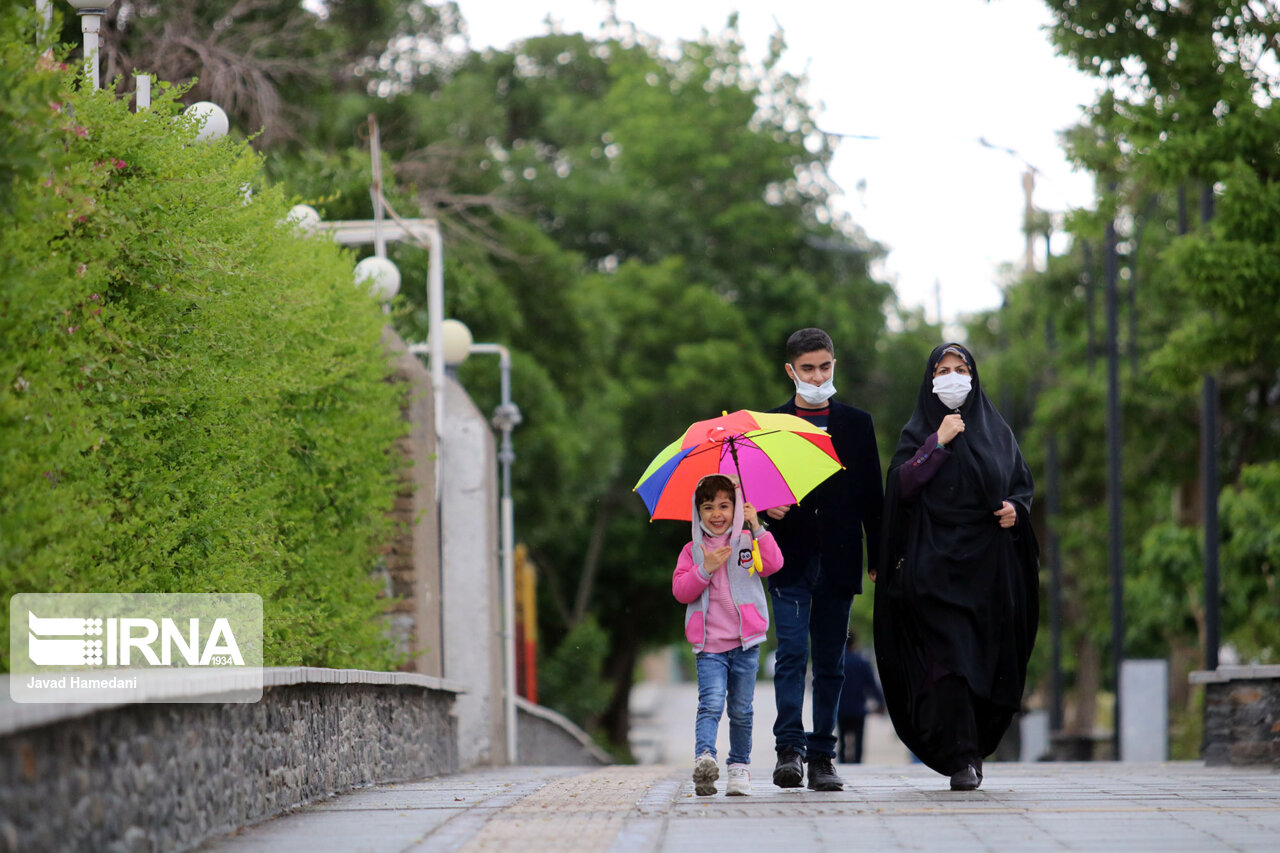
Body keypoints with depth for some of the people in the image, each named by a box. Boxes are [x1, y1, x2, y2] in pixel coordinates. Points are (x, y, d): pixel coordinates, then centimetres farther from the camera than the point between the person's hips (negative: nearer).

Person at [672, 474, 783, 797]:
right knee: (711, 703, -18)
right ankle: (704, 758, -33)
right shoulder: (693, 551, 10)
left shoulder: (747, 541, 8)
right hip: (709, 645, -1)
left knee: (741, 709, 7)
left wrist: (757, 529, -18)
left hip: (745, 642, 1)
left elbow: (773, 564, -10)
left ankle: (740, 765, 20)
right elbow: (680, 591, 1)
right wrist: (705, 569, -12)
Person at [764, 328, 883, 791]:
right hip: (791, 560, -1)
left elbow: (872, 495, 10)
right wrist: (767, 507, -13)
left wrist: (880, 557, 5)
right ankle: (789, 748, -16)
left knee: (830, 662, 4)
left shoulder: (857, 423, 11)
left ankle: (821, 756, 8)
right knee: (792, 652, -13)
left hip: (838, 561, 1)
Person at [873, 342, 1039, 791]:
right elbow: (901, 485, -6)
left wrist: (1015, 508, -3)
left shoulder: (996, 430, 15)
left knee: (988, 657, 3)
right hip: (936, 564, -3)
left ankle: (973, 746, 21)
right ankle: (960, 759, -16)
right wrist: (938, 442, -10)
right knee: (948, 654, -15)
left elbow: (1023, 484, 18)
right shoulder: (919, 431, 8)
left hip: (989, 564, 3)